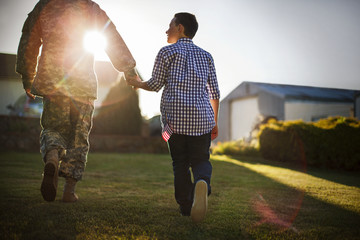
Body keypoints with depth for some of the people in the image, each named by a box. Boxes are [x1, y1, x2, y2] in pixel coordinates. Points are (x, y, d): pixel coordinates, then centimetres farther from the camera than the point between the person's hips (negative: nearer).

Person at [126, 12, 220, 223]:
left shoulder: (167, 52, 7)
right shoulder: (206, 56, 17)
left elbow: (155, 85, 8)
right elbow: (214, 93, 14)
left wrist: (137, 83, 28)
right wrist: (214, 122, 21)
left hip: (175, 117, -2)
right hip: (201, 118, 2)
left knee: (180, 162, 9)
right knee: (201, 159, 5)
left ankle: (186, 205, 3)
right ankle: (202, 183, -27)